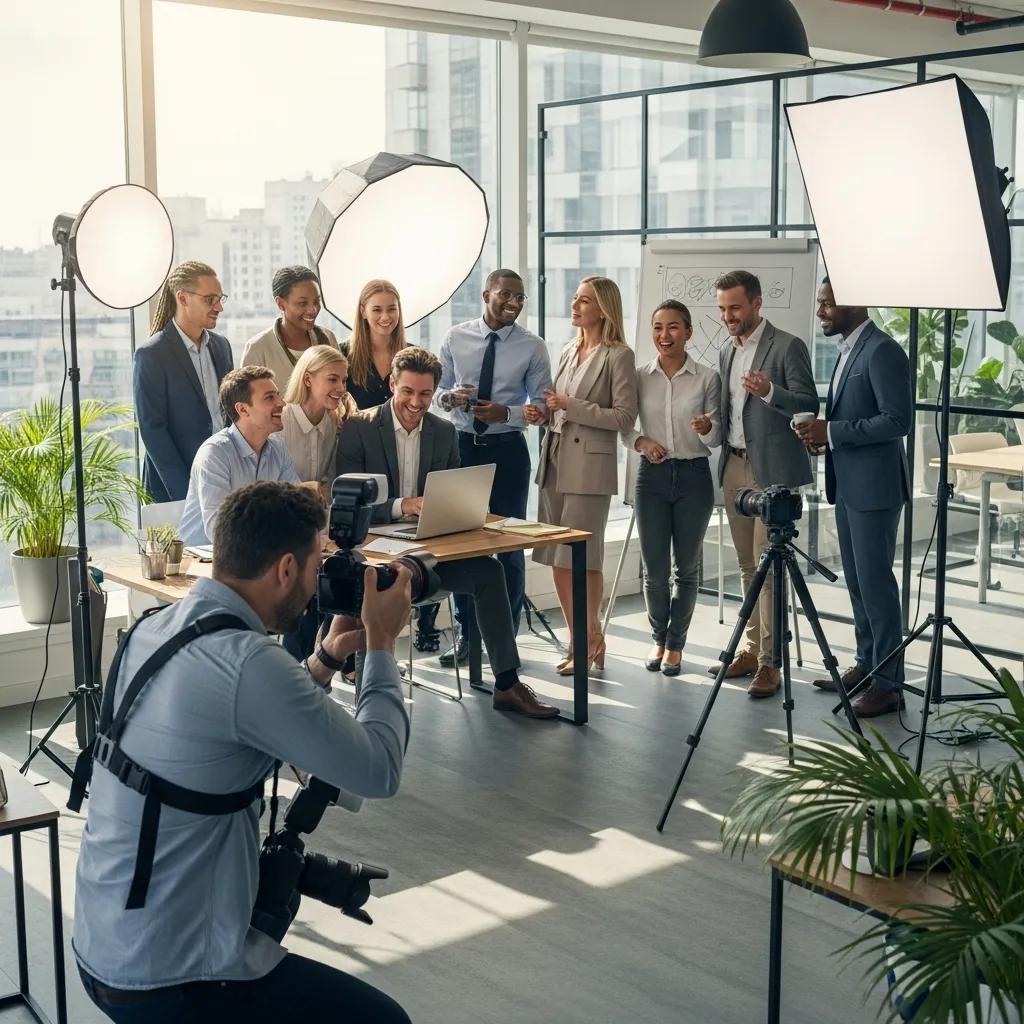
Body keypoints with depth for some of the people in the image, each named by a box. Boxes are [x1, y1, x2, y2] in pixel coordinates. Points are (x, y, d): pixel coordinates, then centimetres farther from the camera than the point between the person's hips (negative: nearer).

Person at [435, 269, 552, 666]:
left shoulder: (532, 347, -5)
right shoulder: (455, 338, 1)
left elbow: (542, 406, -2)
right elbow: (438, 390, 9)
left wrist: (507, 413, -20)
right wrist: (448, 397, -14)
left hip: (508, 451, -2)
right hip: (462, 447, 2)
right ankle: (465, 632, 21)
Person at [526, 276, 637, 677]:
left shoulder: (618, 356, -5)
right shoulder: (568, 353, 17)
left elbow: (625, 416, -12)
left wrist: (572, 406, -15)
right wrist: (544, 414, 4)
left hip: (590, 466, -7)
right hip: (555, 461, 7)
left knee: (583, 557, -6)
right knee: (556, 558, 7)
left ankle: (590, 638, 7)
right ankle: (579, 639, 16)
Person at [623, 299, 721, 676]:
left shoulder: (707, 378, -2)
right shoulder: (640, 377, 2)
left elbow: (715, 439, 0)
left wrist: (707, 428, -22)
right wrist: (640, 441, -9)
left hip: (693, 476, -1)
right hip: (652, 476, 1)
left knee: (686, 568, 8)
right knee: (654, 570, 3)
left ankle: (675, 643, 23)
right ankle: (659, 638, 26)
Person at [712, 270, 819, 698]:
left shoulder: (787, 346, -7)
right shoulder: (727, 353, 16)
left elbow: (809, 405, -13)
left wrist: (770, 391, -29)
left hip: (771, 470, -7)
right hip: (735, 468, 7)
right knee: (747, 564, 11)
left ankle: (769, 661, -6)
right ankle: (753, 648, 18)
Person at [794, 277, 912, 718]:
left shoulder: (883, 352, -14)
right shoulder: (849, 350, 16)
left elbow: (898, 421, -21)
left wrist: (832, 432, -19)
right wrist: (821, 434, 4)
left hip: (874, 487, -10)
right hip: (847, 484, 10)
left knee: (875, 582, -6)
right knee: (856, 581, 15)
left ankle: (889, 683, 0)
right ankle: (866, 666, 25)